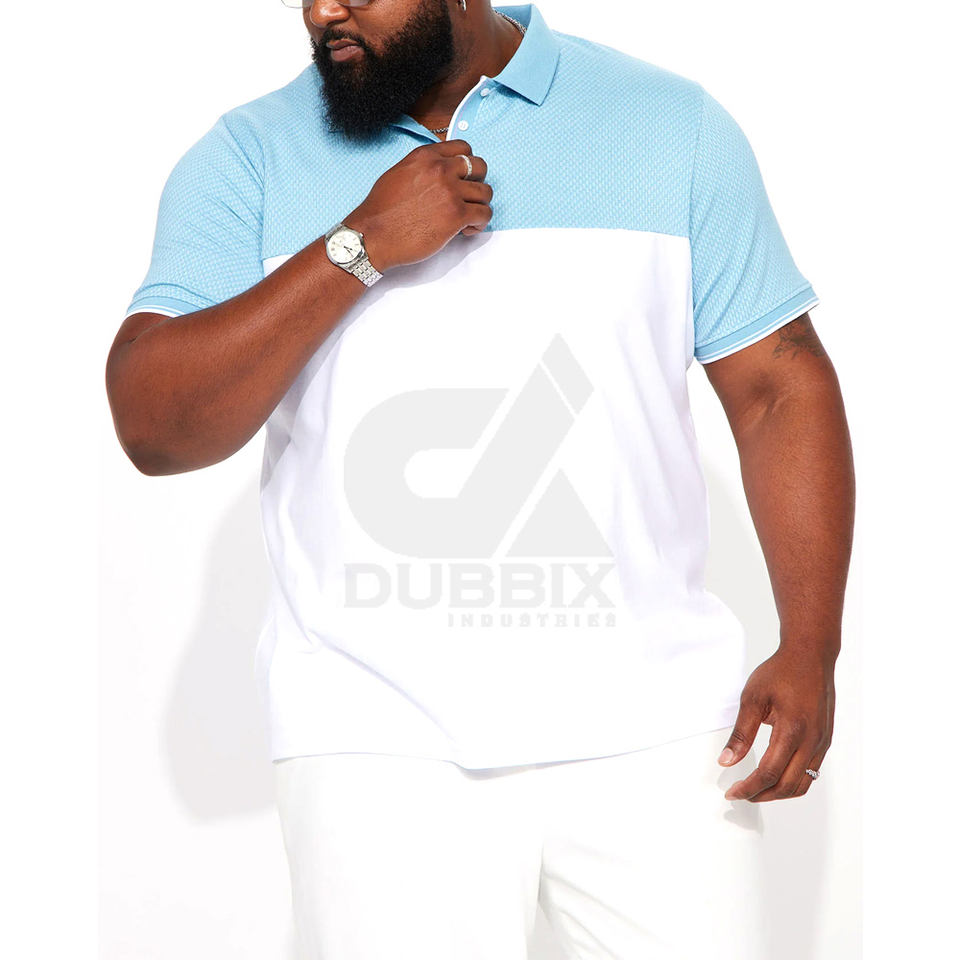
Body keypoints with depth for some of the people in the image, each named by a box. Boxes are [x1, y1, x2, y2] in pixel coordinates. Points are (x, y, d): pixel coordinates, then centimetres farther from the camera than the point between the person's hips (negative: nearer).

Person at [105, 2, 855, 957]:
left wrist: (808, 651, -5)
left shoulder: (673, 127, 5)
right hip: (377, 741, 0)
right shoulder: (248, 160, 4)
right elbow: (153, 428, -6)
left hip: (650, 725, 1)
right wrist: (359, 247, -15)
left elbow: (779, 387, 5)